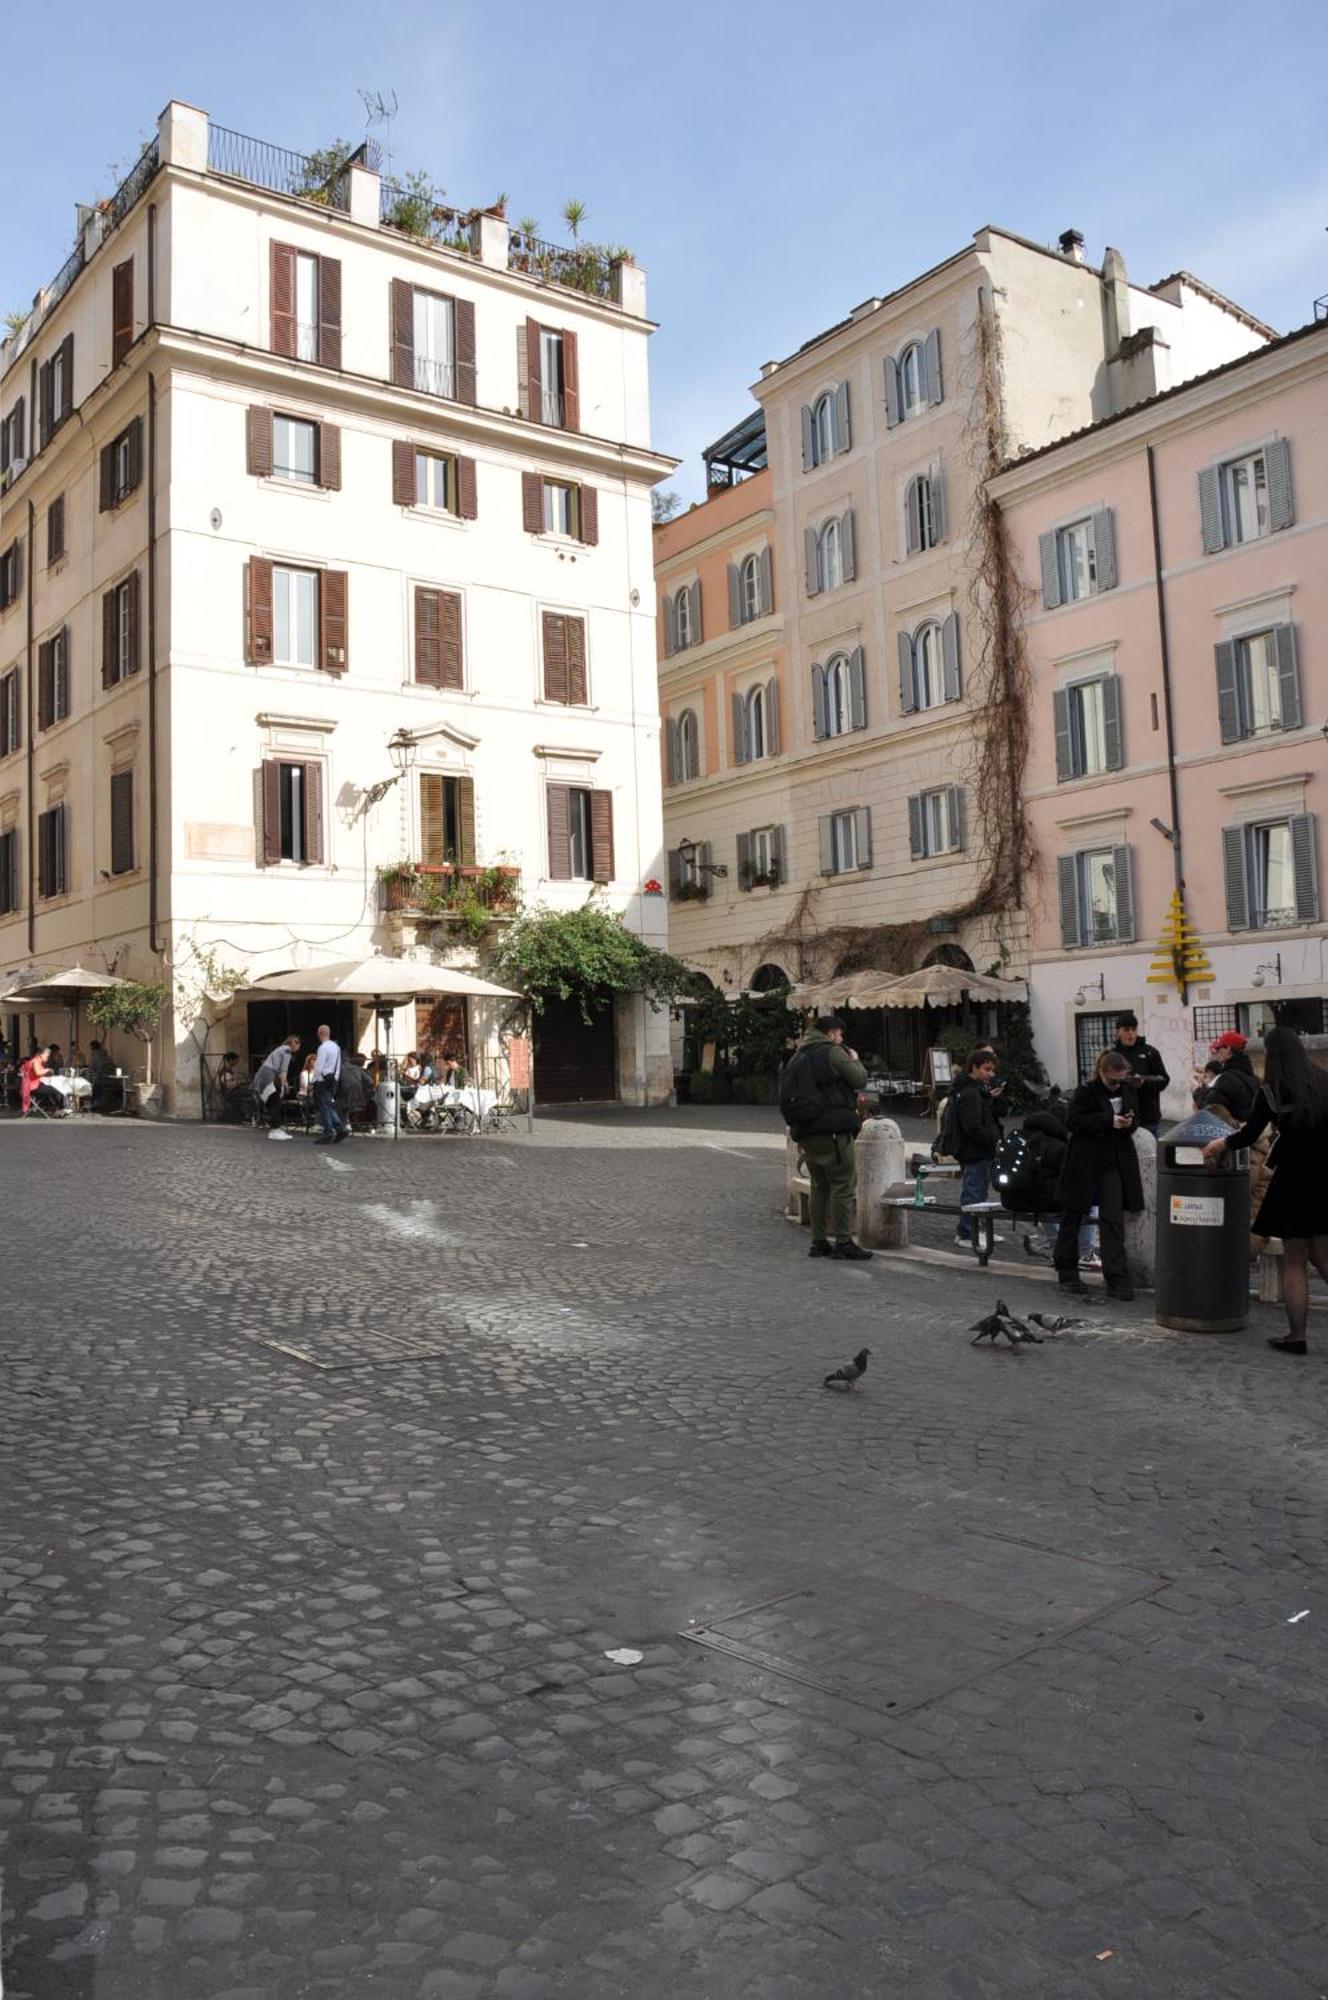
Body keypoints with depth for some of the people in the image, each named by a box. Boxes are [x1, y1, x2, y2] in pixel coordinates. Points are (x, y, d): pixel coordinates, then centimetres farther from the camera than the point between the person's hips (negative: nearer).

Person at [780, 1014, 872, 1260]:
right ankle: (843, 1242, -5)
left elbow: (786, 1097, 18)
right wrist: (855, 1060, 11)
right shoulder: (832, 1052, -7)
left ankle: (819, 1241, 16)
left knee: (819, 1186, 15)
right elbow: (859, 1079, -7)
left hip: (806, 1132, 8)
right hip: (833, 1129, -8)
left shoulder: (796, 1057, 17)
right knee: (843, 1186, -3)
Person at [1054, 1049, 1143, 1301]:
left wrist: (1128, 1123, -8)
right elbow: (1074, 1121, -15)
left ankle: (1117, 1280, -5)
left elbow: (1133, 1124, 17)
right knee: (1072, 1216, 8)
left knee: (1113, 1219, -4)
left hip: (1115, 1162, 4)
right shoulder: (1086, 1091, -9)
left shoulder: (1126, 1090, 8)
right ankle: (1067, 1271, 23)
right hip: (1085, 1162, -4)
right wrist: (1109, 1121, -22)